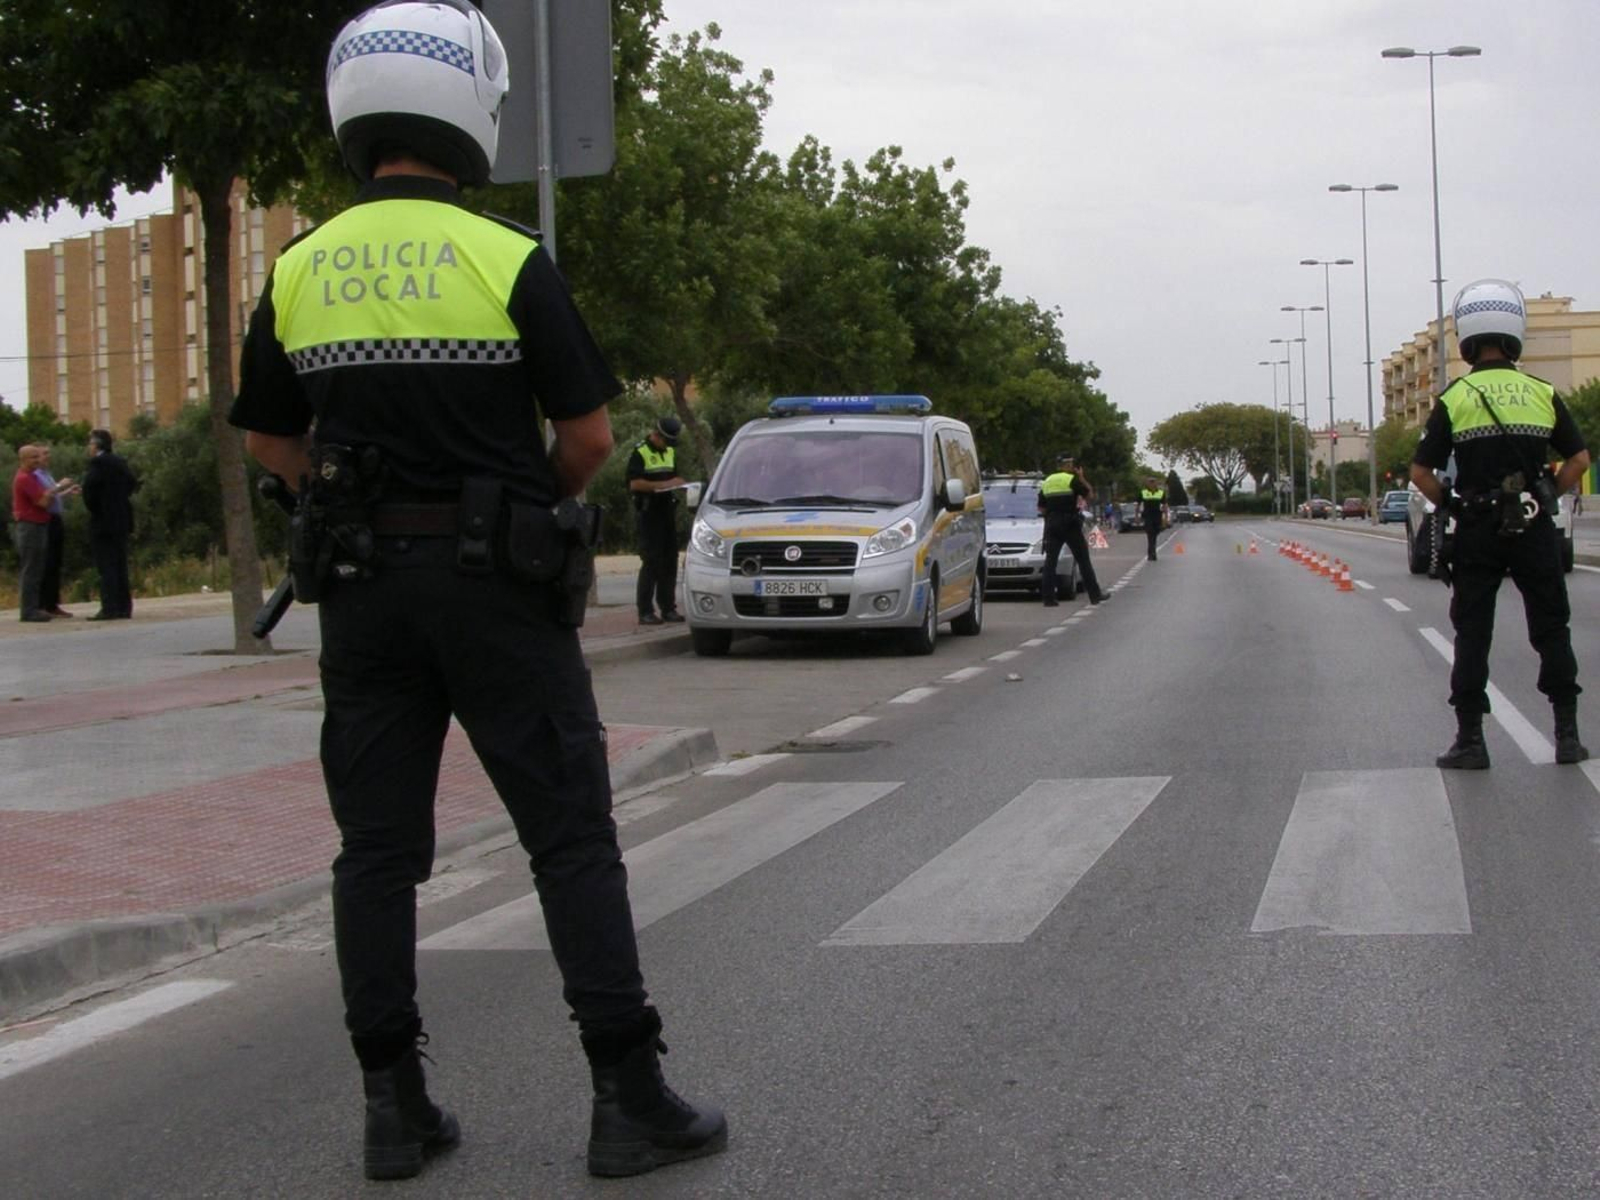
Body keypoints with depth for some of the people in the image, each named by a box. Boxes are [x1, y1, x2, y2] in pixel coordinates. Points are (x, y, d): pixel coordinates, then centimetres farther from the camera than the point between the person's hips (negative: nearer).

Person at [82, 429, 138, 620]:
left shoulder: (97, 463, -12)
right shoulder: (121, 462, 11)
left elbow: (89, 489, -18)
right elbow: (132, 484, 12)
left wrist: (92, 508, -3)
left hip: (102, 523, -7)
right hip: (122, 521, 7)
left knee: (106, 567, -7)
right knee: (120, 565, 11)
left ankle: (109, 609, -10)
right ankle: (124, 607, 12)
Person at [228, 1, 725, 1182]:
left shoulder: (298, 273, 3)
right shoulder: (508, 262, -10)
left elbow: (272, 441, 12)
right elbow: (589, 434, -8)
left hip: (362, 586, 4)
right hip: (495, 587, -4)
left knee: (378, 849, 9)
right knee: (573, 840, 2)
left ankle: (395, 1107, 11)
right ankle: (630, 1098, 2)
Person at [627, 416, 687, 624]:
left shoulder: (670, 452, 16)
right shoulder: (640, 453, -8)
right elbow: (635, 484, -16)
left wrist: (677, 483, 3)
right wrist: (663, 484, -22)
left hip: (667, 511, 7)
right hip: (648, 513, -7)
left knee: (669, 561, 7)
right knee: (651, 562, -9)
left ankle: (668, 607, 13)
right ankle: (645, 611, -6)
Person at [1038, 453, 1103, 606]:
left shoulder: (1046, 482, 11)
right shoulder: (1071, 480, -7)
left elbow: (1041, 508, 13)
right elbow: (1088, 492, -1)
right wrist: (1081, 477, 8)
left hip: (1051, 524, 4)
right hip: (1070, 524, -4)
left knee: (1050, 561, 3)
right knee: (1083, 559, 3)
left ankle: (1048, 598, -4)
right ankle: (1094, 595, 4)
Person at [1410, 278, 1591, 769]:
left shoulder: (1453, 400, -2)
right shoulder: (1543, 395, 2)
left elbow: (1421, 472, -4)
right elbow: (1579, 459, 2)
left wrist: (1452, 506, 7)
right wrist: (1546, 497, 9)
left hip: (1477, 531, -1)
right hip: (1535, 529, 1)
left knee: (1472, 636, 5)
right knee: (1551, 631, 9)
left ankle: (1470, 741, 3)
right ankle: (1567, 735, 7)